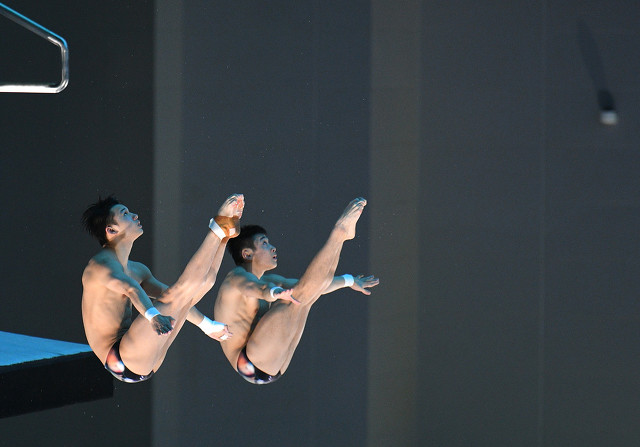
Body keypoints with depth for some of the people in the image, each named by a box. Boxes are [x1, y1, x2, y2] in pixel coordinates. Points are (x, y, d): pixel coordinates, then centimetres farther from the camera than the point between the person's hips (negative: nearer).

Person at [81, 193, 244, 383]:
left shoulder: (137, 270, 19)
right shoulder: (101, 264, -11)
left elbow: (177, 302, 31)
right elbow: (130, 289, -33)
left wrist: (208, 325, 35)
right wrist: (153, 316, -50)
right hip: (121, 360, -10)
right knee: (175, 293, -20)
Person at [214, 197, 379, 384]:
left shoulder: (267, 280, 23)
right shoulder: (236, 277, -6)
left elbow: (312, 286, 34)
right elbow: (251, 287, -32)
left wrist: (348, 281, 39)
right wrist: (275, 293, -53)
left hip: (272, 368, 10)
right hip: (252, 362, -10)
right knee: (298, 295, -20)